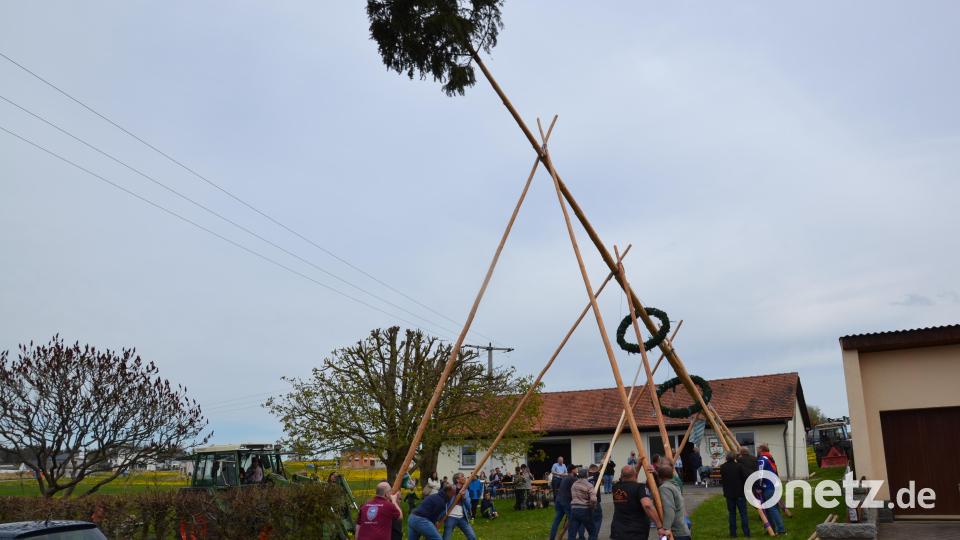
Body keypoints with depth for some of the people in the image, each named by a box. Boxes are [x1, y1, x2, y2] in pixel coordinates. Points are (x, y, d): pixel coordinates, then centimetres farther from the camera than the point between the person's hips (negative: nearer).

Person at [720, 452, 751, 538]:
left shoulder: (723, 467, -1)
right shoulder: (738, 466, -9)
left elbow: (722, 480, 6)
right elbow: (744, 478, -7)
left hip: (729, 493, 2)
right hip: (740, 493, -2)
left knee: (731, 513, 8)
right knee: (743, 513, 4)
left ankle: (733, 533, 7)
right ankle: (746, 533, 3)